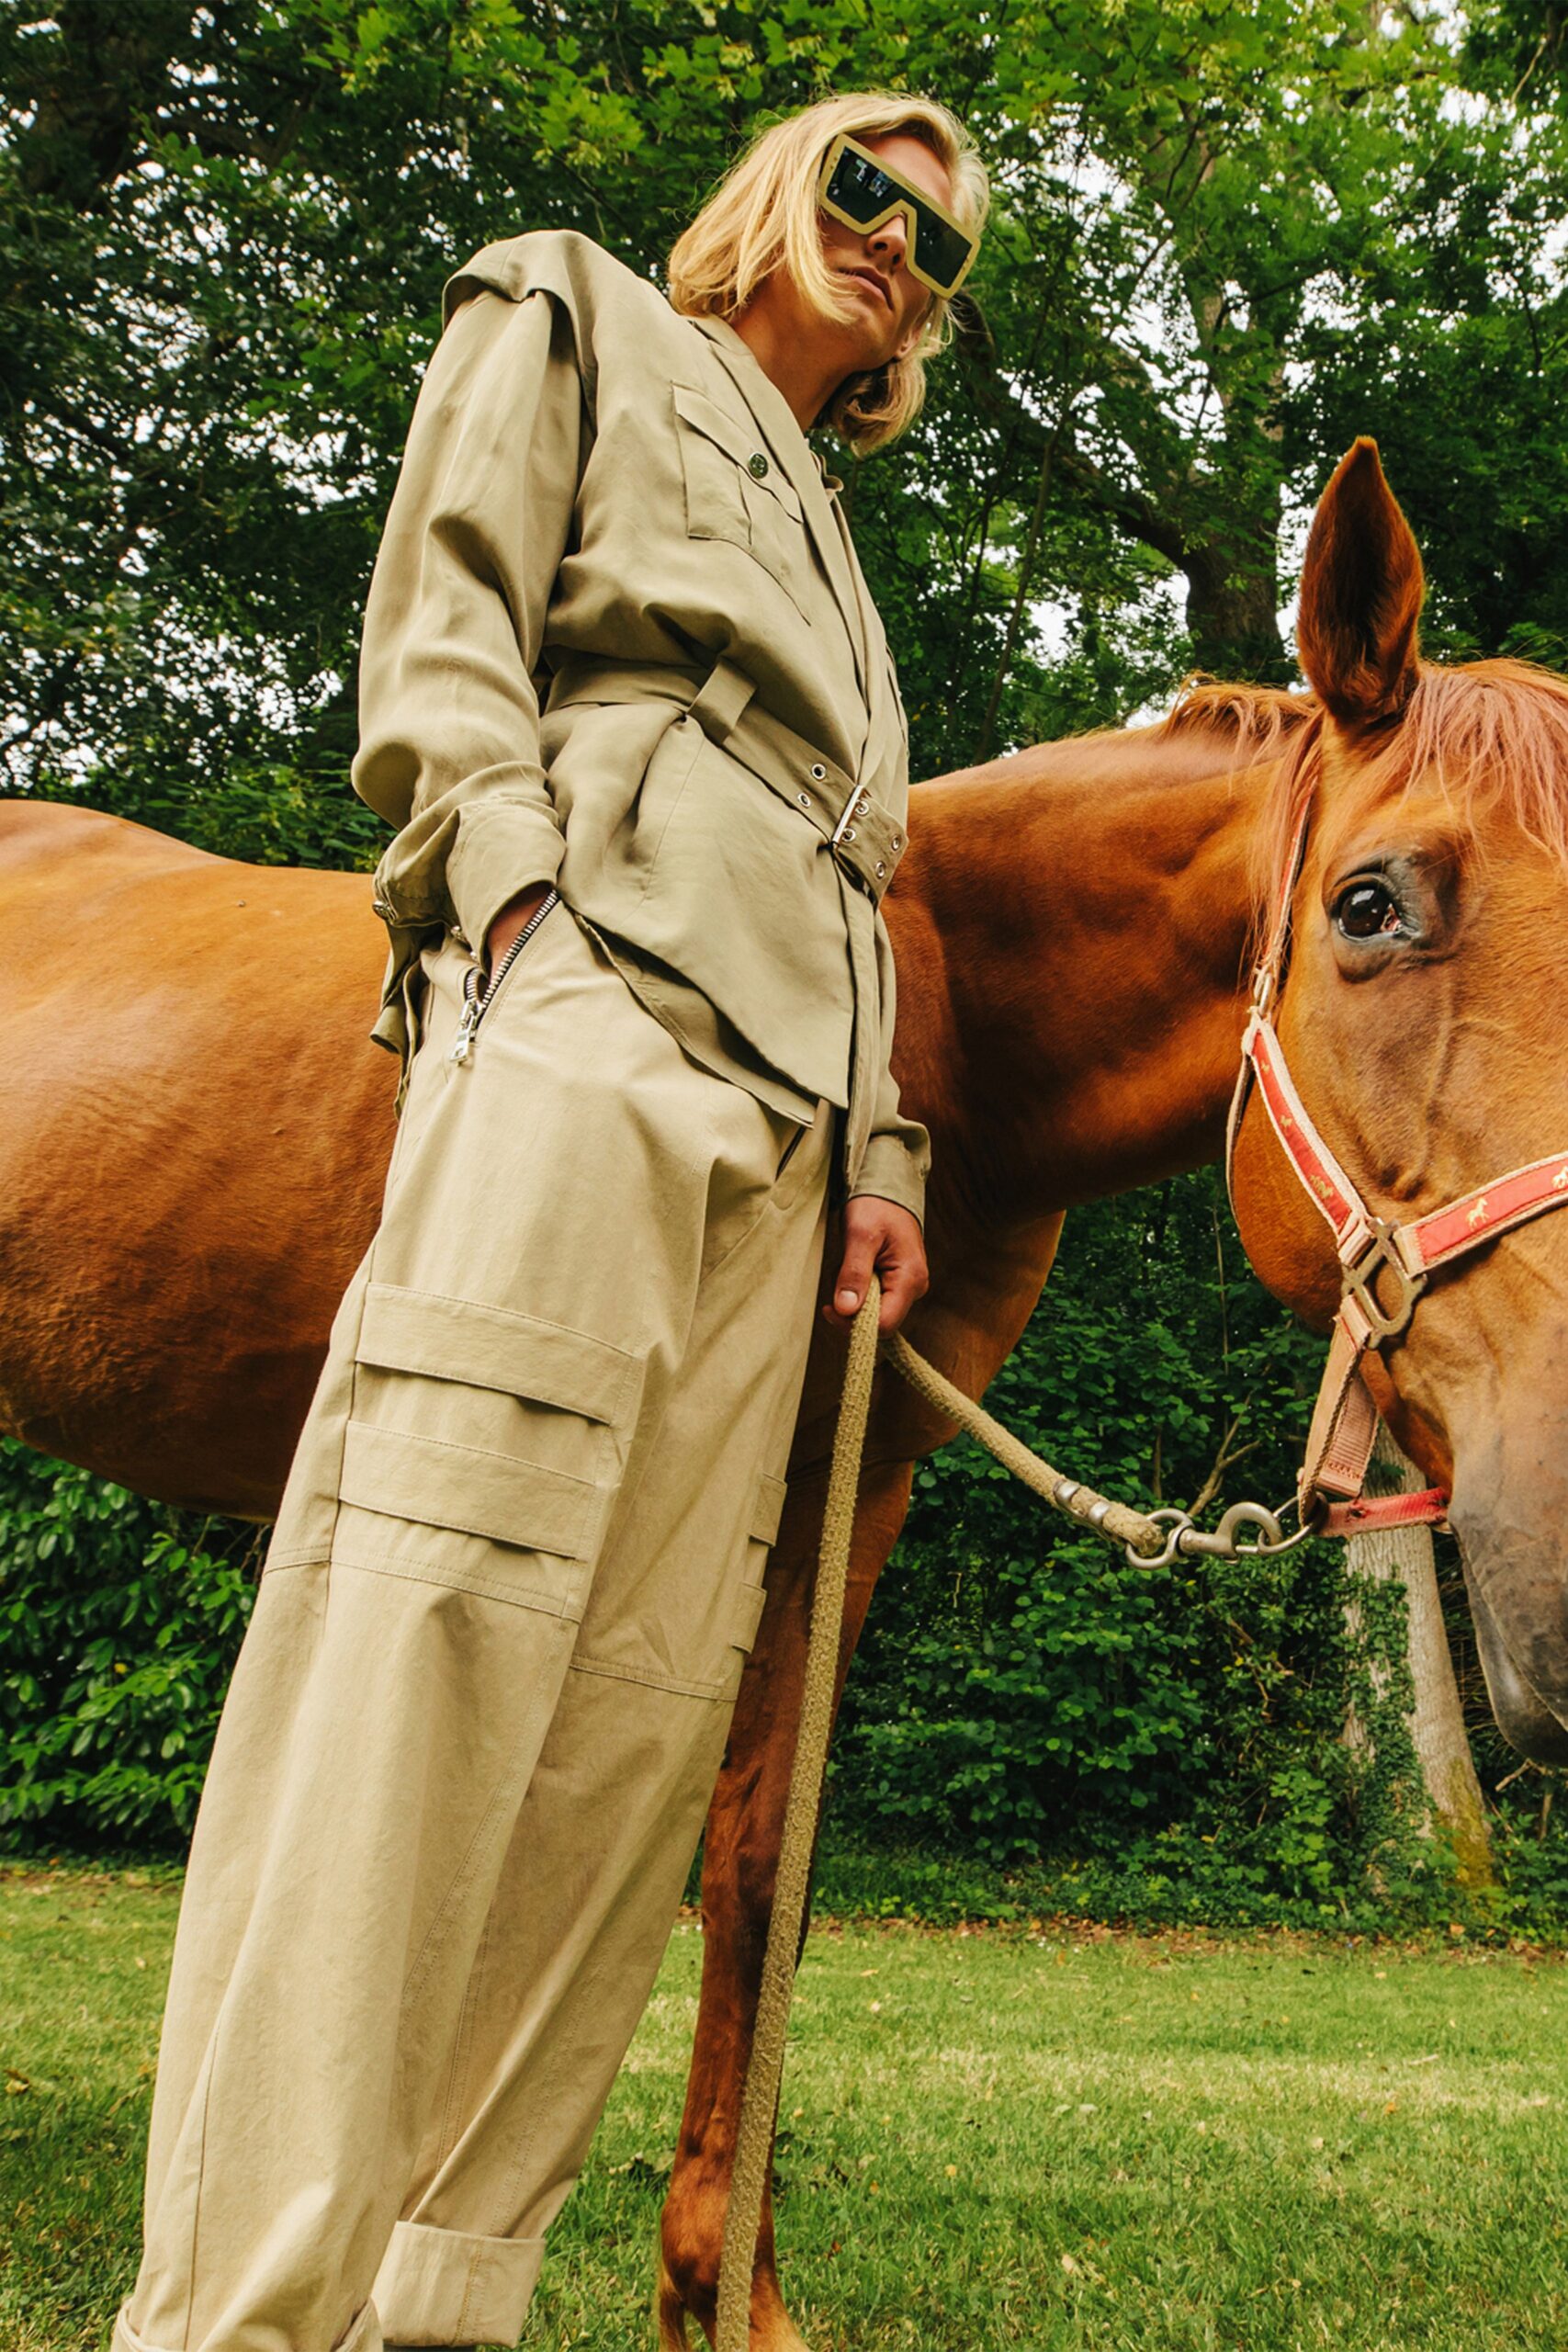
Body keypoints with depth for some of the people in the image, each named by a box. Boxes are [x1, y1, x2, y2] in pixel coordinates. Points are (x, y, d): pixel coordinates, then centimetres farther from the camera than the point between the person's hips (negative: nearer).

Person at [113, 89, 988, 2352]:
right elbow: (444, 621, 4)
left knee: (658, 1691, -4)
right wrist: (513, 884, -13)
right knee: (439, 1601, -20)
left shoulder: (821, 536, 37)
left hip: (777, 1108, 7)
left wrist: (880, 1152, 13)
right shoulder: (573, 319, 21)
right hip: (588, 999, -7)